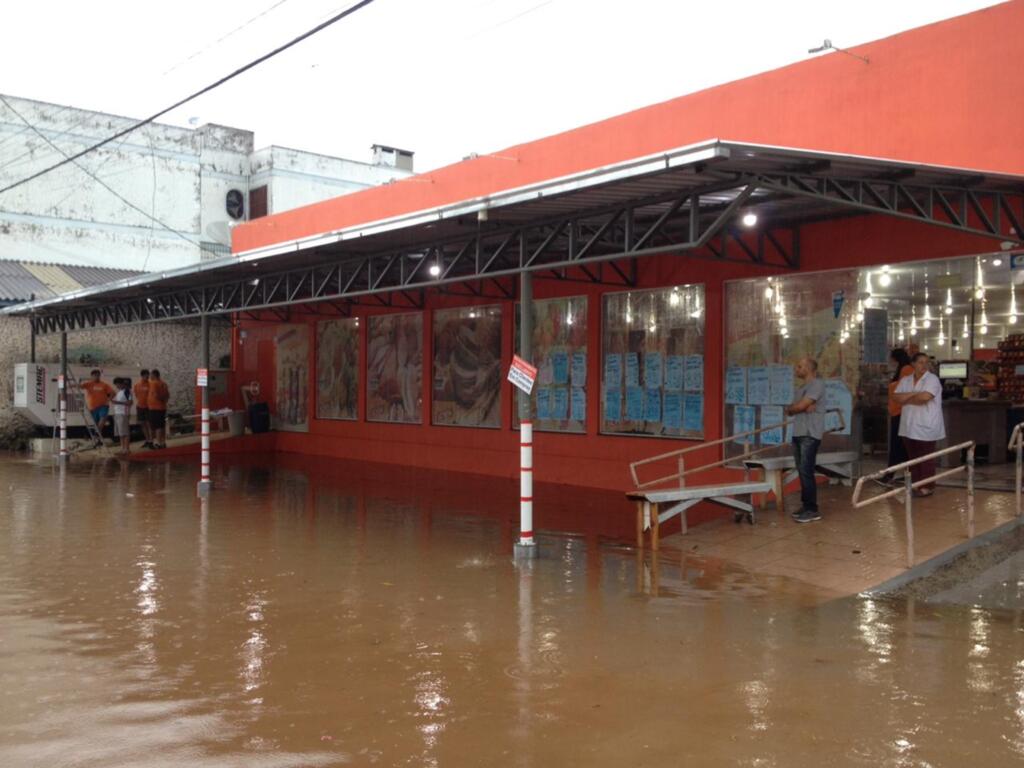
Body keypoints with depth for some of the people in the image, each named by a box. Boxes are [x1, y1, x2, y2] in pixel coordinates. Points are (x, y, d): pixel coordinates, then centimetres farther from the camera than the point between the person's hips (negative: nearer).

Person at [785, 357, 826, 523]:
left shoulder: (817, 384, -8)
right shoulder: (802, 388, 21)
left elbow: (800, 406, -16)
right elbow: (791, 410, 12)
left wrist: (791, 408, 5)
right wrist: (803, 408, -8)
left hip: (810, 435, -9)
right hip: (798, 434, 9)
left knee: (806, 472, -11)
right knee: (802, 472, 9)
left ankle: (812, 510, -8)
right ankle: (805, 505, 14)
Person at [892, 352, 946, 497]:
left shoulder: (932, 379, -8)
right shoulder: (905, 380, 9)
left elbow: (925, 397, -24)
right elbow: (895, 397, -2)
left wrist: (906, 399, -7)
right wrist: (914, 394, -14)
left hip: (926, 427, -5)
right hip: (909, 426, 5)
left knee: (926, 458, 1)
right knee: (913, 457, 11)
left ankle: (928, 487, 9)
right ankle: (915, 485, 19)